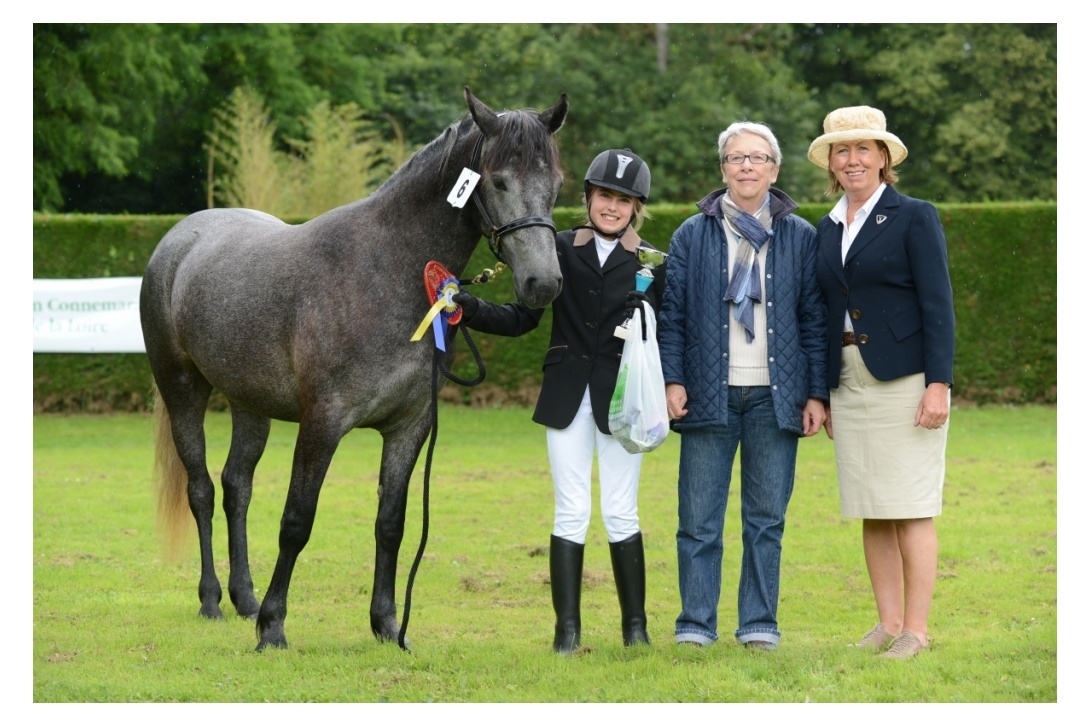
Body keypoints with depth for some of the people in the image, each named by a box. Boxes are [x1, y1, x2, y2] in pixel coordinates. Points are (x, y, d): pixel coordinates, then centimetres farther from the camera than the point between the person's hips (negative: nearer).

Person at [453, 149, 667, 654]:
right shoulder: (560, 250, 6)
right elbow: (522, 319, 5)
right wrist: (469, 309, -8)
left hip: (620, 399, -1)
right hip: (567, 397, 1)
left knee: (620, 513, 1)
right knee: (570, 512, 2)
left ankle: (635, 625, 12)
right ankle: (567, 629, 6)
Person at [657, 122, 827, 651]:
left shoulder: (800, 237, 9)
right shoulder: (692, 235, 8)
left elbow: (814, 320, 8)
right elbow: (672, 314, 7)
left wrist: (816, 393, 2)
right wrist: (672, 379, -4)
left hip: (774, 397, 0)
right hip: (709, 394, 0)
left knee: (767, 519, 3)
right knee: (699, 519, -1)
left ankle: (759, 625, 10)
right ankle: (695, 625, 6)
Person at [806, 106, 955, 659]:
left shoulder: (914, 218, -3)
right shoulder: (828, 229, 14)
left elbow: (938, 304, -8)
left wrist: (939, 384, -15)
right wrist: (820, 393, 14)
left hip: (904, 379, -6)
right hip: (850, 381, 6)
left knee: (911, 509, -6)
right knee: (871, 513, 6)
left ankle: (915, 629, -4)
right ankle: (887, 622, 11)